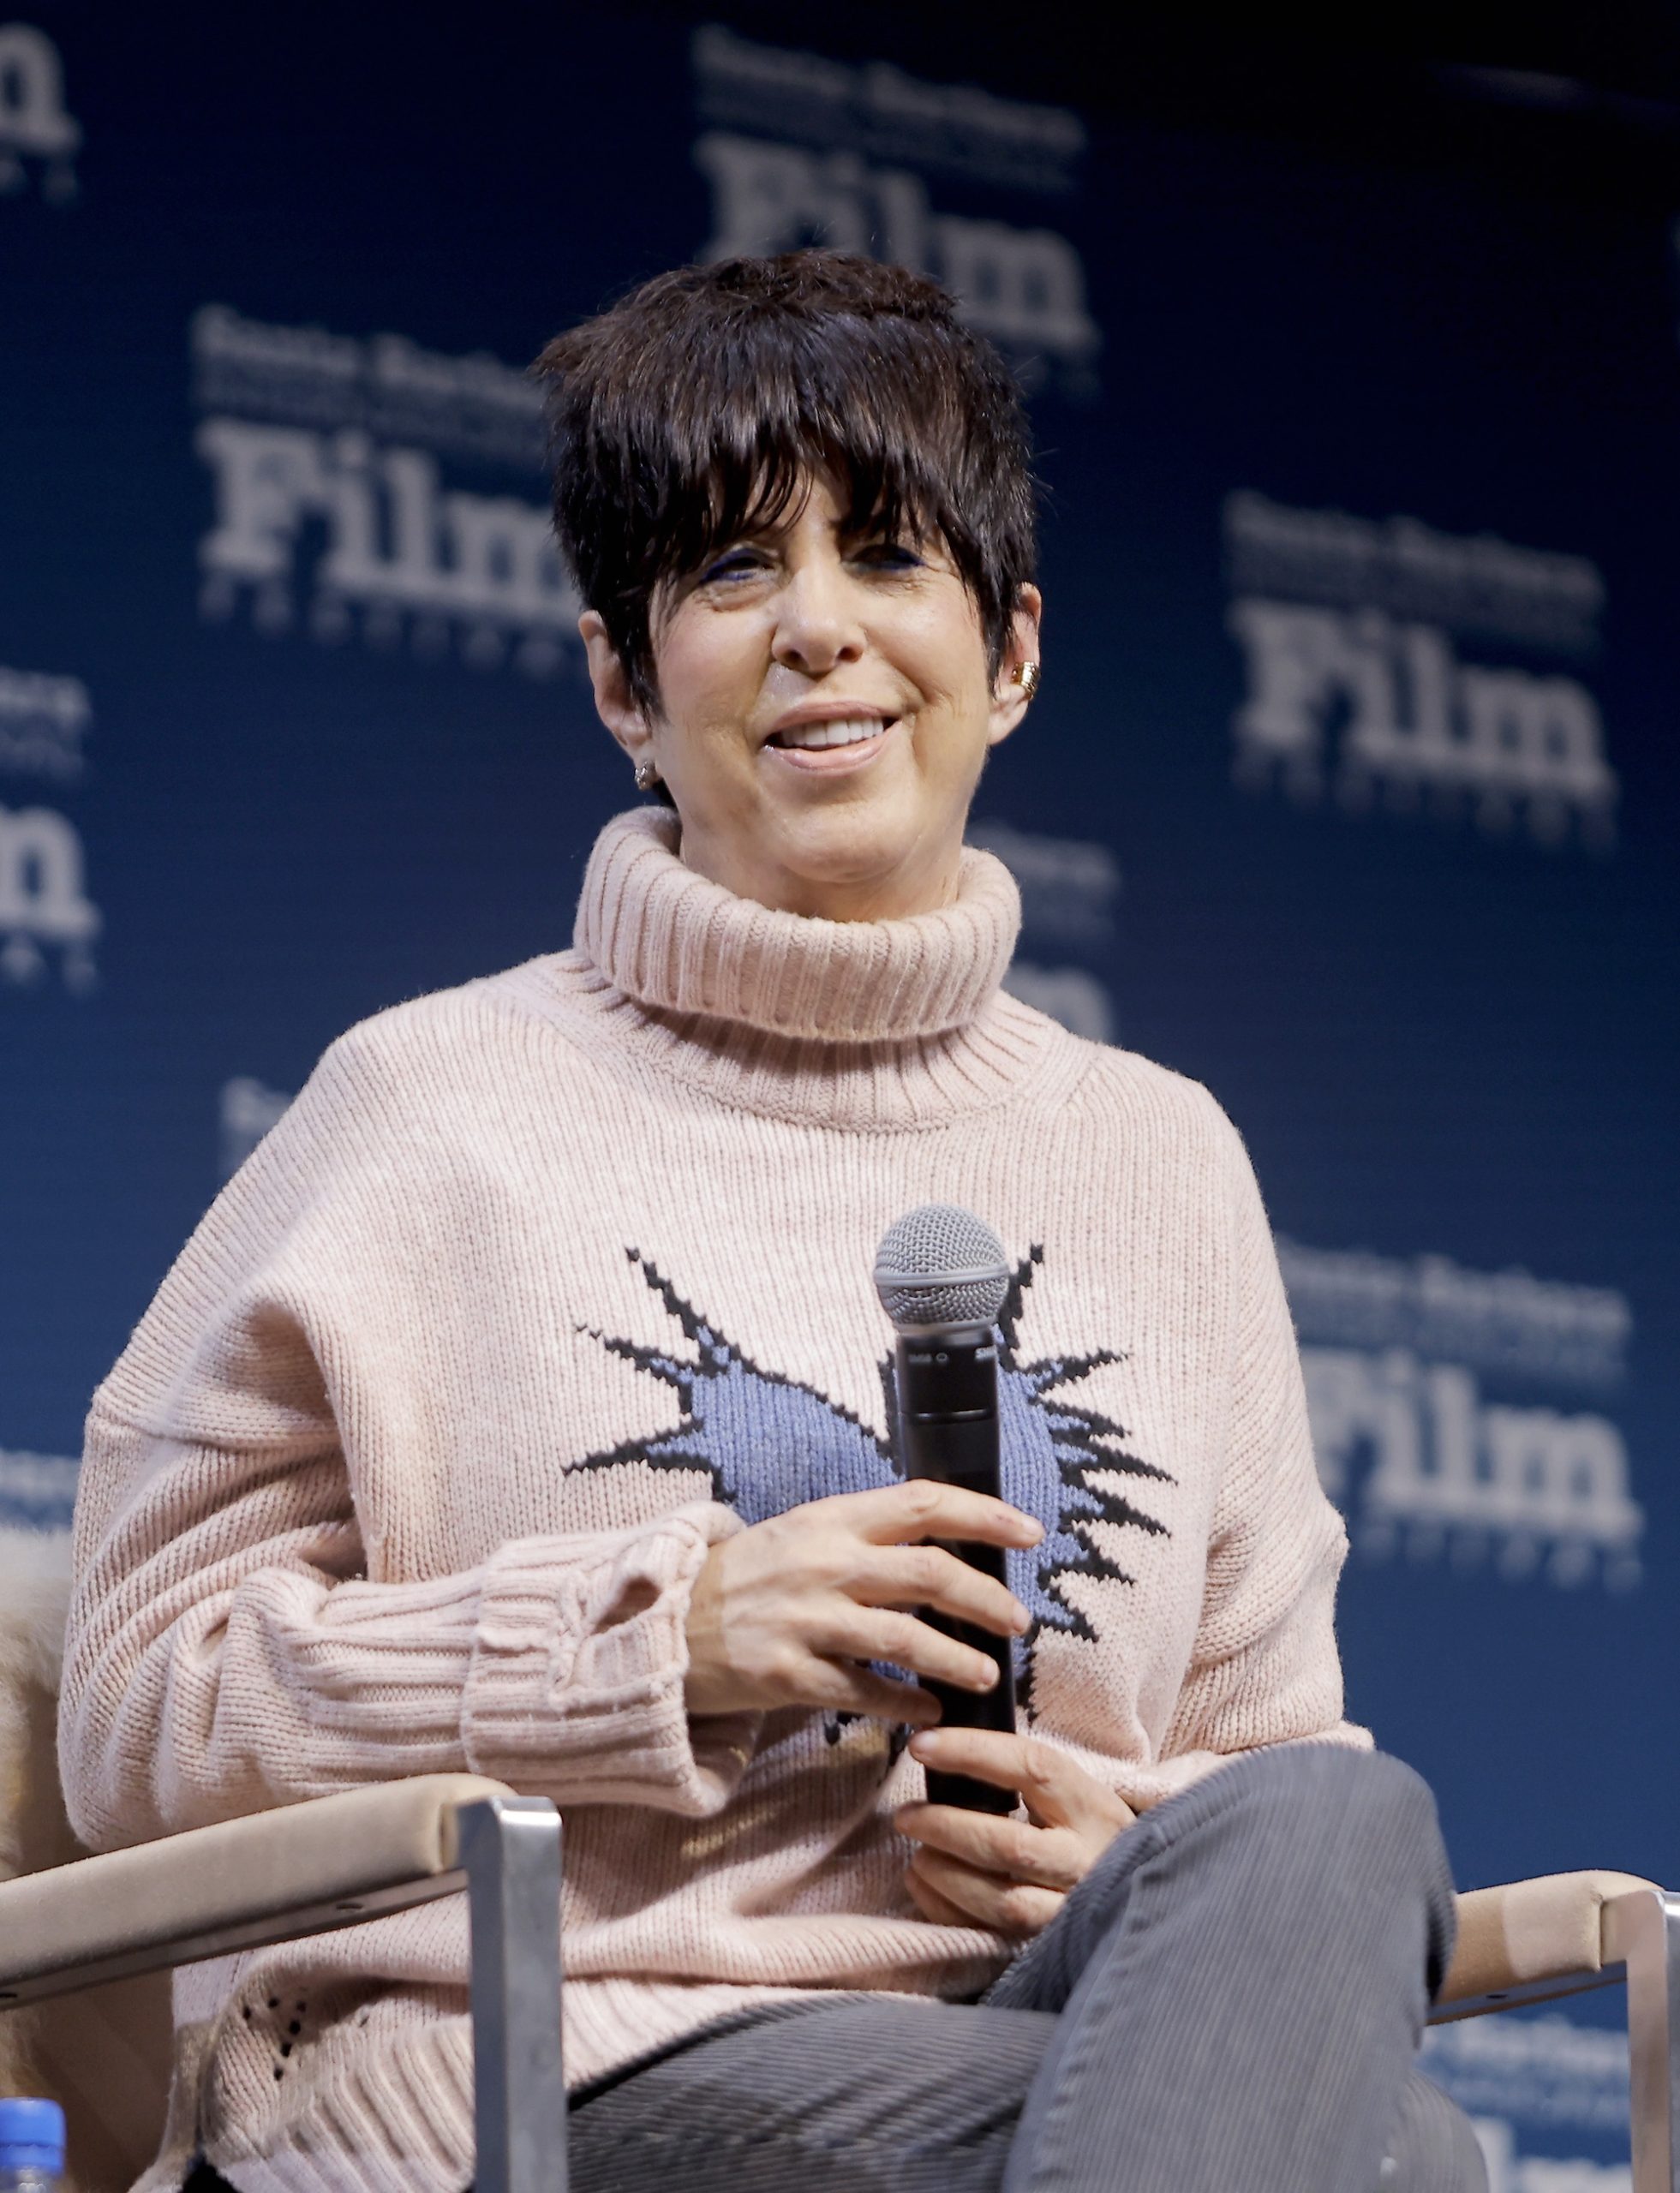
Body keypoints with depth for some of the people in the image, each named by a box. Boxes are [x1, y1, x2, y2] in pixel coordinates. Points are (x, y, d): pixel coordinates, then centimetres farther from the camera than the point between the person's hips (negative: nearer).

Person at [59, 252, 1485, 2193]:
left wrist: (1125, 1848, -2)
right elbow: (144, 1715, 2)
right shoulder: (437, 1108, 7)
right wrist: (666, 1633, -9)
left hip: (1020, 2034, 5)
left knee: (1332, 1821, -34)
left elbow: (1265, 1738, 23)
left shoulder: (1160, 1155, 19)